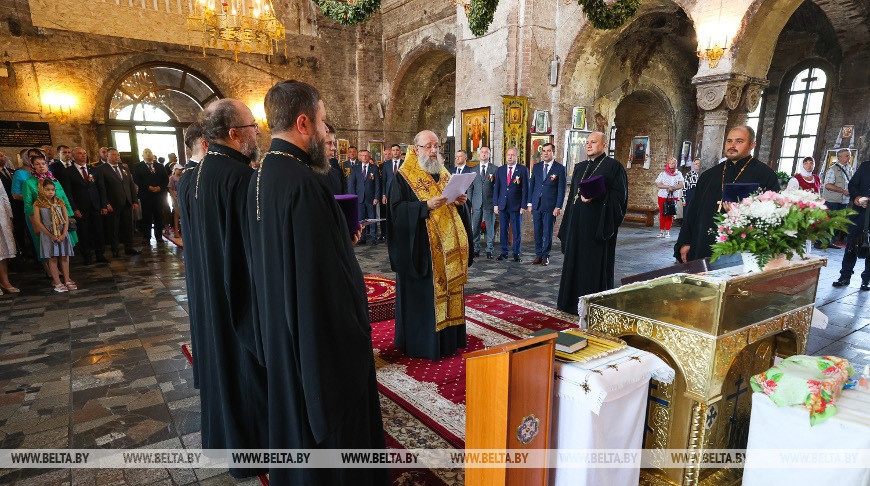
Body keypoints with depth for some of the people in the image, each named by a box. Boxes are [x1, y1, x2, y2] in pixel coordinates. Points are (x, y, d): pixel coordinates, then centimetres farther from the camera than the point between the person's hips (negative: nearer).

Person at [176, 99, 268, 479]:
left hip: (205, 292, 8)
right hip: (241, 293, -8)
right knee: (246, 369, 7)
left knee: (219, 361, 21)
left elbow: (190, 240, 10)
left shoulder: (189, 179, 3)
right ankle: (249, 450, 25)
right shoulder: (241, 177, -23)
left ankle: (219, 437, 39)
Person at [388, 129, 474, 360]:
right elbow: (397, 209, -15)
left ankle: (447, 338, 26)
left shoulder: (444, 174, 14)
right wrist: (426, 206, -25)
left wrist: (461, 202, -6)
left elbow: (457, 208, 17)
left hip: (448, 248, 6)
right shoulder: (404, 177, -5)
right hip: (421, 249, -6)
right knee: (422, 296, 1)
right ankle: (421, 343, 15)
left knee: (447, 292, 12)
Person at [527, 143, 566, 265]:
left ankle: (545, 256, 14)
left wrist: (558, 207, -10)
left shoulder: (560, 168, -2)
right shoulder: (536, 167, 10)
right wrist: (530, 203, 7)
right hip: (536, 204, 3)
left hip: (550, 205, -3)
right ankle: (538, 255, 16)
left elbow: (561, 189, -4)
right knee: (537, 231, 7)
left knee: (548, 232, 4)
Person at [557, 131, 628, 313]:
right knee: (574, 262, 10)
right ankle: (574, 302, 22)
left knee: (596, 264, -1)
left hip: (598, 224, -7)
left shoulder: (613, 166, -4)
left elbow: (620, 195, -10)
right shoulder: (580, 167, 16)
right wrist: (567, 223, 14)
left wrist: (596, 196, -24)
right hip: (578, 223, 7)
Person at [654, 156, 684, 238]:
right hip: (662, 196, 0)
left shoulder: (678, 174, 4)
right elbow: (658, 184, -6)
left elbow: (681, 185, -4)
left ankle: (667, 231, 7)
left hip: (673, 197, 0)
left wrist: (673, 188, -21)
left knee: (670, 214, 1)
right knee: (662, 214, 2)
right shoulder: (662, 173, 2)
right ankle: (661, 231, 8)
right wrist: (668, 187, -18)